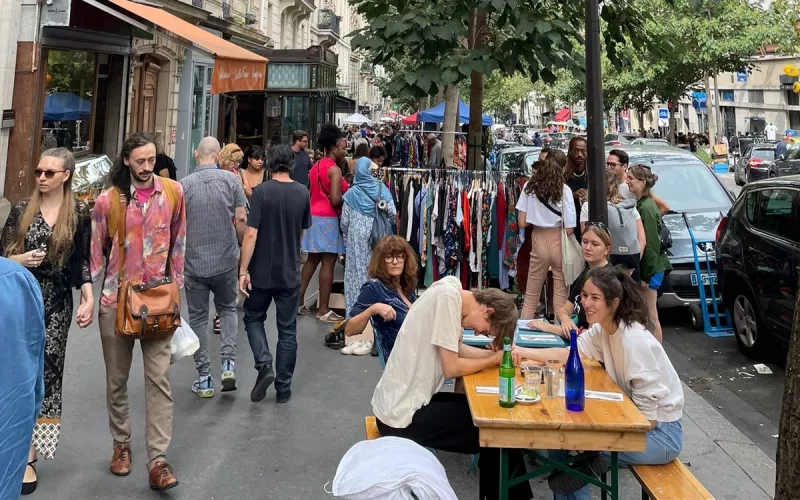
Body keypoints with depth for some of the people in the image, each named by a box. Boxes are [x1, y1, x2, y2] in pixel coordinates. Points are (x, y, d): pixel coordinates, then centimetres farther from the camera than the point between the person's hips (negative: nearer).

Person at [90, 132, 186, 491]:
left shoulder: (173, 192, -1)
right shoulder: (108, 199, -5)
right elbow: (96, 251, 4)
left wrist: (176, 289, 9)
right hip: (116, 299, 0)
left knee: (159, 379, -5)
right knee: (116, 379, 12)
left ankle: (157, 461, -2)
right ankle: (121, 444, 31)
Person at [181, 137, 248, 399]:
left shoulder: (184, 185, -6)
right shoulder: (230, 180, -5)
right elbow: (241, 220, -6)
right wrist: (243, 249, 9)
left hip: (194, 262, -1)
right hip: (226, 260, 1)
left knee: (198, 318, 11)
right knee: (227, 309, 21)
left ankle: (204, 379, 14)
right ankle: (228, 363, 5)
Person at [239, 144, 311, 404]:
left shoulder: (262, 191, -13)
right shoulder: (302, 193, -1)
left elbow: (251, 234, -17)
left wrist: (243, 270, -12)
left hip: (262, 272, -2)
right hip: (290, 273, 3)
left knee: (253, 318, 18)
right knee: (287, 329, 10)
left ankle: (264, 365, -3)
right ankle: (283, 387, 15)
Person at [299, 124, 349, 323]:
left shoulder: (316, 166, 12)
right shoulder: (335, 170, -15)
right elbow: (335, 200, -21)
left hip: (313, 215, 9)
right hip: (328, 218, -9)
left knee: (312, 259, 17)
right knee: (328, 263, -3)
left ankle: (299, 301, 21)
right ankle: (323, 310, 1)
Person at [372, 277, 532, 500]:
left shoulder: (451, 293, 6)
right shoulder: (447, 296, -21)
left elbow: (457, 350, 14)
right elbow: (451, 368, -19)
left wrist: (499, 353, 0)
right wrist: (493, 360, -5)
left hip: (399, 403, 9)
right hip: (404, 415, -9)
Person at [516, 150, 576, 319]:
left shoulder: (529, 186, -2)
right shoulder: (564, 189, -10)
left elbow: (522, 223, -1)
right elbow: (569, 229, -10)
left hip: (538, 240, 3)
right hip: (559, 242, -2)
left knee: (530, 296, 13)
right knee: (561, 295, 8)